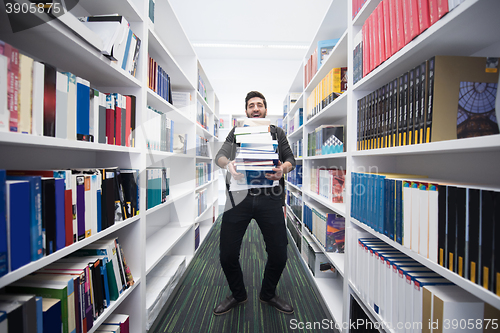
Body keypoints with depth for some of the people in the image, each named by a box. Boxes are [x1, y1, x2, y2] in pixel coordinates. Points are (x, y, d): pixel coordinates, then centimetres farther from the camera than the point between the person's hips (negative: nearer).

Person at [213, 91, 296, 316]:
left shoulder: (277, 133, 19)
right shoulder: (236, 132, 18)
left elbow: (291, 159, 12)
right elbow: (220, 156, 5)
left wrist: (283, 168, -13)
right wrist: (228, 164, -19)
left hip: (269, 198, 1)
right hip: (239, 197, 0)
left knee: (279, 253, 2)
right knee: (227, 253, 1)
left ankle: (268, 294, 34)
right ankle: (237, 295, 33)